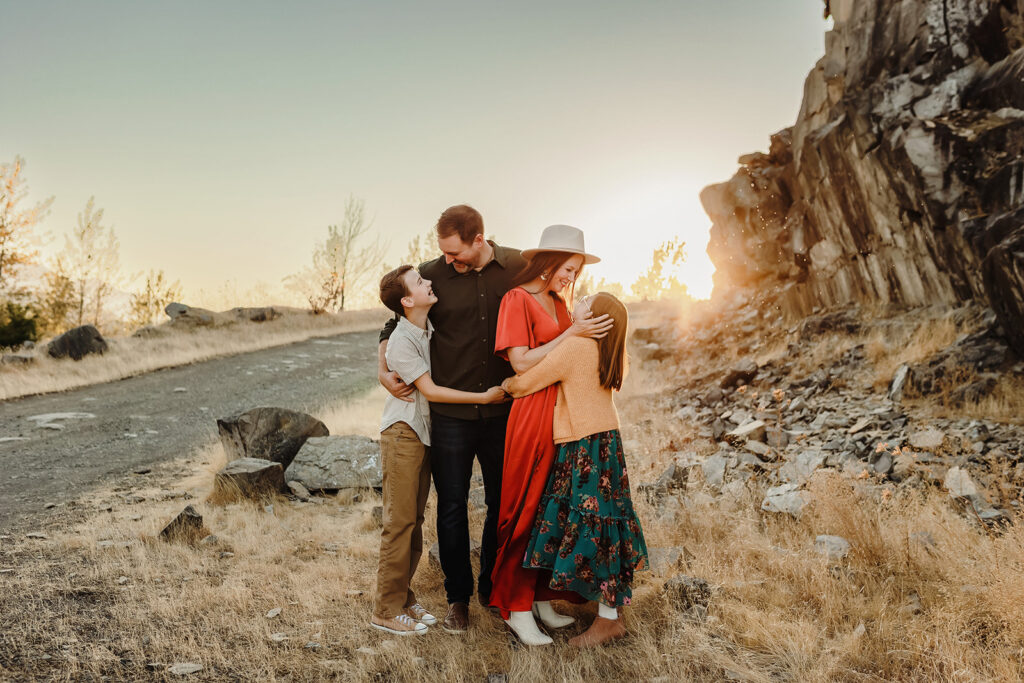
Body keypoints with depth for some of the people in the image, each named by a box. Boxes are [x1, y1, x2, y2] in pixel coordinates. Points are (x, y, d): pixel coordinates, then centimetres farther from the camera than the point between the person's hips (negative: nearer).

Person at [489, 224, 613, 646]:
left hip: (563, 415, 8)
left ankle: (542, 598, 23)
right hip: (532, 416, -8)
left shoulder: (558, 304, 16)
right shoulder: (517, 300, -7)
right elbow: (521, 363, -16)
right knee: (526, 509, -1)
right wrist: (572, 334, -16)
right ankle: (517, 609, 10)